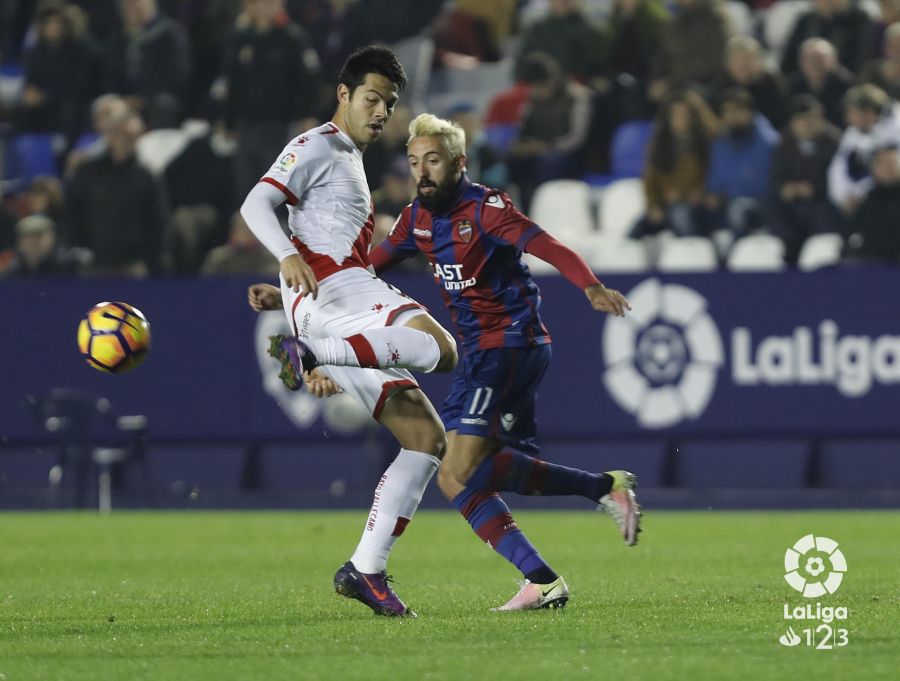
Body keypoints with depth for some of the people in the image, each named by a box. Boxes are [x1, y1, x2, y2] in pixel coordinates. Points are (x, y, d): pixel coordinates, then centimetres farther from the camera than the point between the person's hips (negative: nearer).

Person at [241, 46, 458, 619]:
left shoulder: (352, 164, 31)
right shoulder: (319, 147, 2)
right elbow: (256, 204, -13)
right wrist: (290, 258, -29)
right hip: (329, 286, -9)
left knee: (427, 437, 2)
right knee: (440, 348, -33)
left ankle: (367, 570, -2)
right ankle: (308, 353, -34)